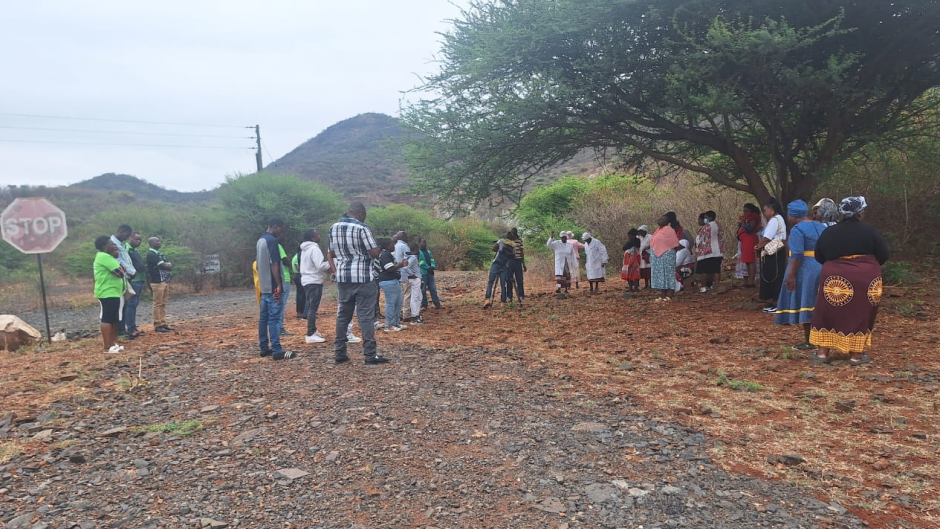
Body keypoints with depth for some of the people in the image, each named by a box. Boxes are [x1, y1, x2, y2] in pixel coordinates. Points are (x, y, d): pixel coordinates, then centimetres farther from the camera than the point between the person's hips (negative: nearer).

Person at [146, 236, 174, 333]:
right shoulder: (151, 254, -10)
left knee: (163, 304, 10)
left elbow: (170, 265, 14)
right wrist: (168, 265, 4)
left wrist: (166, 265, -7)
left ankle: (163, 323, 13)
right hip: (157, 282, -9)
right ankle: (157, 325, -3)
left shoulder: (159, 254, 19)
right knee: (158, 304, -6)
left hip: (165, 281, 9)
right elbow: (164, 265, -17)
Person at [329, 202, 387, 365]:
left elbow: (332, 253, 17)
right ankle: (370, 355, 0)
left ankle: (339, 353, 16)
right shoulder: (362, 228, -12)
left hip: (343, 277, 6)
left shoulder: (333, 228, 9)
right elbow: (375, 253, -14)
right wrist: (380, 248, 6)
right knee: (366, 316, -3)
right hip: (363, 278, -6)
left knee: (343, 314, 13)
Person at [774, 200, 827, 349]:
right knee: (816, 304, 15)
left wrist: (791, 275, -20)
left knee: (804, 303, -1)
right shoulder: (821, 227, 11)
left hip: (804, 271, -8)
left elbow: (797, 255, -21)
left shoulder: (797, 229, -14)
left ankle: (809, 341, 2)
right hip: (821, 269, 8)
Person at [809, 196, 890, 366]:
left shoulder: (828, 232, 2)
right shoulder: (869, 231, -5)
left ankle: (822, 352, 9)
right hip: (864, 279, -1)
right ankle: (856, 355, 12)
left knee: (828, 314, 8)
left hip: (834, 278, 2)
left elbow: (819, 257, 10)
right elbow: (884, 255, -1)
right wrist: (868, 263, 18)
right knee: (859, 315, 8)